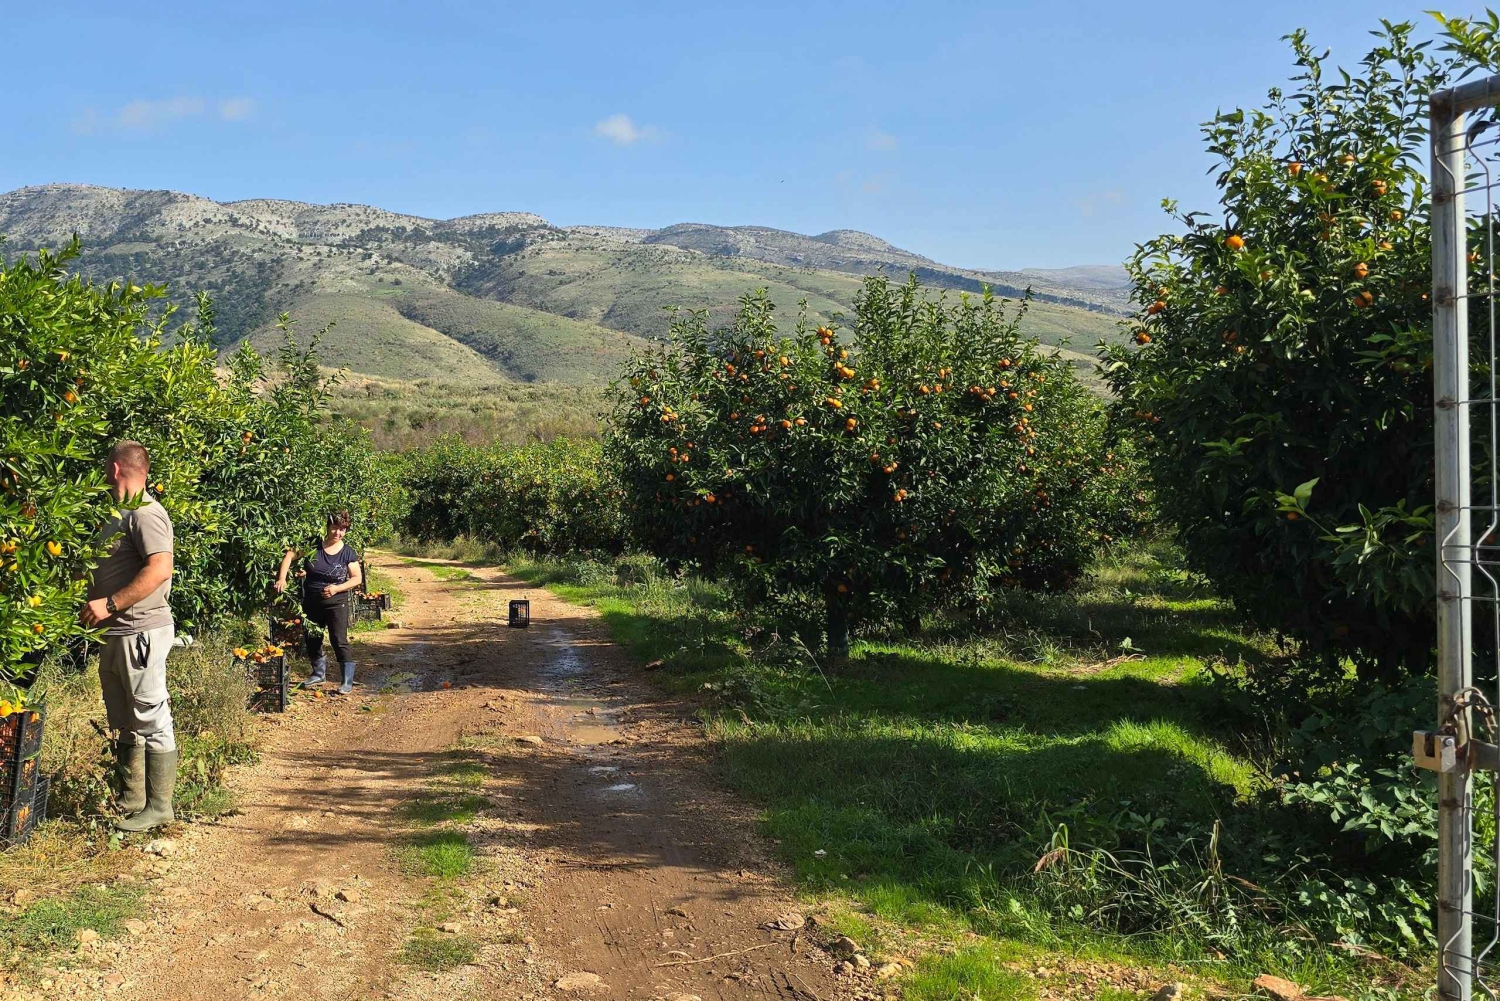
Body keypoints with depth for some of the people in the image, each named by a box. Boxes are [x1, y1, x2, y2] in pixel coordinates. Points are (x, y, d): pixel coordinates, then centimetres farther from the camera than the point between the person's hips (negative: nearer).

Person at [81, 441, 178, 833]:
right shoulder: (120, 515, 17)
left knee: (151, 723, -3)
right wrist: (91, 599, 13)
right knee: (125, 725, 16)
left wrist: (110, 604, -23)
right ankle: (130, 803, 25)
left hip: (141, 633, -10)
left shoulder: (146, 513, -13)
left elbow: (160, 569, -25)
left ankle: (159, 806, 4)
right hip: (115, 636, 10)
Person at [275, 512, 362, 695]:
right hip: (311, 602, 3)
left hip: (336, 603, -3)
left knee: (339, 640, -10)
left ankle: (348, 681, -5)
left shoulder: (348, 553, -6)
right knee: (312, 639, 15)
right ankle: (319, 673, 36)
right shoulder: (312, 546, -5)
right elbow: (289, 555, -3)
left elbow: (357, 578, -5)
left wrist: (337, 588, -20)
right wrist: (282, 578, -15)